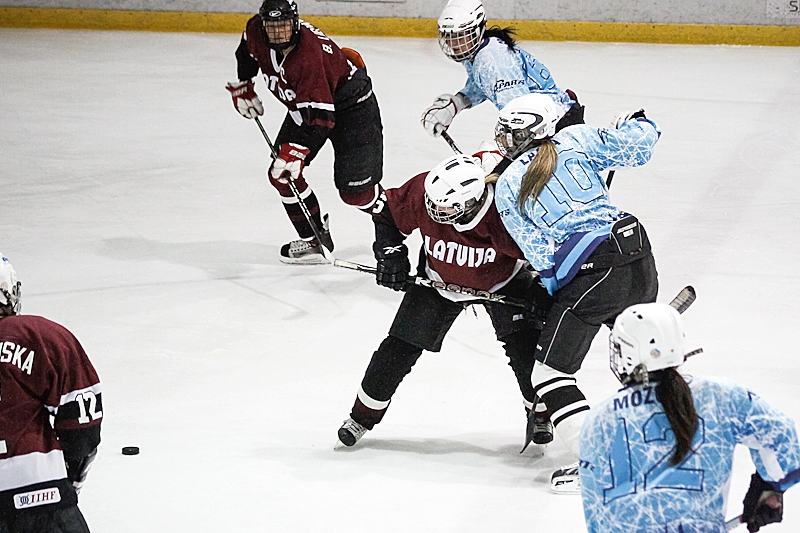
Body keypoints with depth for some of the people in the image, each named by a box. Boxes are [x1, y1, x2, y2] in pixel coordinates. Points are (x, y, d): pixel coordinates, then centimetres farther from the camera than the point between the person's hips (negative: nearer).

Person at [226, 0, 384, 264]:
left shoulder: (310, 56, -38)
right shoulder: (256, 31, -16)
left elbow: (319, 115, -41)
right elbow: (246, 53, 11)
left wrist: (295, 151, -46)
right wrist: (242, 88, 14)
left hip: (350, 102, -8)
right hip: (304, 103, 8)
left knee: (355, 190, -14)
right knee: (281, 173, -1)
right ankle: (314, 239, 10)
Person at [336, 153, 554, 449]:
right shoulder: (421, 192, -31)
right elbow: (388, 213, -10)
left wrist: (543, 294, -26)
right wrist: (390, 252, -18)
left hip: (501, 281, -2)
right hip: (440, 279, 2)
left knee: (524, 344, -13)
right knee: (401, 346, -1)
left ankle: (539, 412, 13)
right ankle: (365, 413, 17)